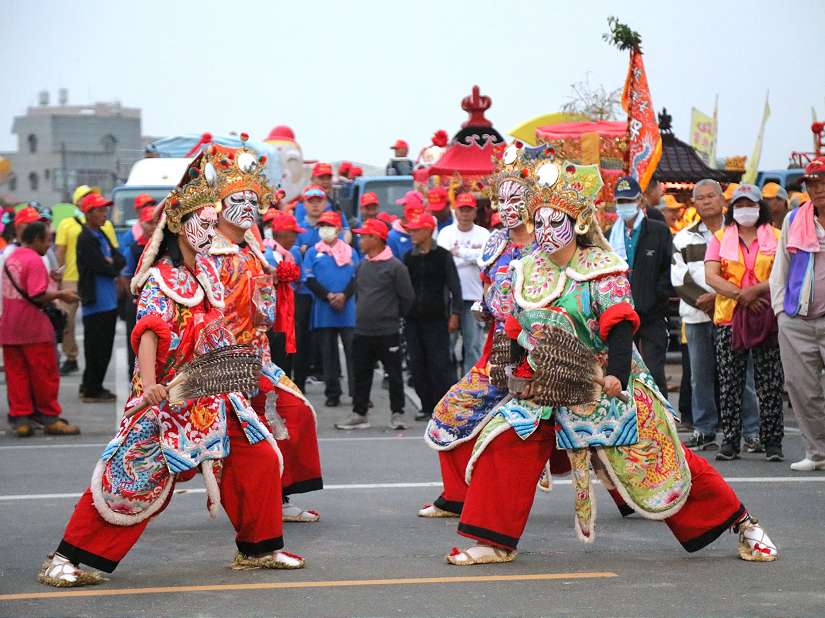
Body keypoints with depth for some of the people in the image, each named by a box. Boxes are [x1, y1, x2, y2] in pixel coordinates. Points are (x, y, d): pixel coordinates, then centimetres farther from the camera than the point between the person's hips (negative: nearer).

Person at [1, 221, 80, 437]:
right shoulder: (34, 260, -13)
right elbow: (37, 295, -21)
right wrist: (60, 294, -7)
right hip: (33, 327, -7)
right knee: (45, 374, 3)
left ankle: (20, 419, 4)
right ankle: (50, 418, 8)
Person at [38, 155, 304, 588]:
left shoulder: (206, 271, 10)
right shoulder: (160, 277, -13)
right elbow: (148, 331, -26)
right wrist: (148, 383, -39)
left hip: (212, 394, 8)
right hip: (168, 396, -8)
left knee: (258, 458, 4)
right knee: (132, 476, -10)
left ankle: (258, 549, 18)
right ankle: (66, 559, -5)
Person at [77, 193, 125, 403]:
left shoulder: (101, 235, 15)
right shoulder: (86, 239, -14)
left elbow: (121, 260, 10)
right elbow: (105, 268, -20)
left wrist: (112, 263, -10)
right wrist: (115, 267, -1)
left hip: (108, 300, 9)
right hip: (96, 301, -9)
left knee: (103, 347, 14)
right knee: (97, 348, -3)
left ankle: (89, 386, 24)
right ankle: (92, 391, 4)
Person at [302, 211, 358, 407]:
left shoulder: (350, 252, 10)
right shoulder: (313, 253, 8)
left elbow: (357, 277, 4)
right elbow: (309, 280, 0)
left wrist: (344, 295, -13)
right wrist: (328, 296, -12)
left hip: (348, 309, 0)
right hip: (323, 310, 0)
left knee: (353, 350, -4)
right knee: (328, 353, 5)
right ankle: (332, 394, 10)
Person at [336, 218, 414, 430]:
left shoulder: (395, 266, -10)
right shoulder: (362, 265, 10)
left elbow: (407, 297, -6)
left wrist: (393, 316, 3)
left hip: (388, 333, -6)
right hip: (362, 332, 6)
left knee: (394, 374, 2)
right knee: (361, 374, 9)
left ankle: (397, 414, 10)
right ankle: (359, 414, 15)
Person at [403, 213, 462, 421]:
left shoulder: (442, 256, -2)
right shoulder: (409, 257, 10)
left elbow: (454, 286, -3)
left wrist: (454, 314, -10)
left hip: (436, 318, -5)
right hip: (412, 319, 5)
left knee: (440, 364, -6)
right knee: (417, 365, 4)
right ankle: (427, 406, 13)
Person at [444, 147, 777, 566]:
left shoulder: (602, 267, -10)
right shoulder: (526, 272, 6)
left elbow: (619, 325, -20)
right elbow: (515, 332, 15)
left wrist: (615, 375, -33)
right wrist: (516, 371, 2)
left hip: (606, 388, -5)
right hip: (547, 390, 5)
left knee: (658, 461, -2)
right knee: (504, 444, -15)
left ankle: (742, 523, 12)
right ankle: (493, 540, -6)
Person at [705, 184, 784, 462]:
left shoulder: (775, 237, 8)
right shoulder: (720, 238, 11)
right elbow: (711, 275, -2)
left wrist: (756, 290, -17)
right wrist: (741, 296, -13)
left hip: (768, 319, -1)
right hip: (728, 317, 1)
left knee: (770, 383, -2)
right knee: (729, 383, 0)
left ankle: (772, 442, 3)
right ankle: (730, 441, 5)